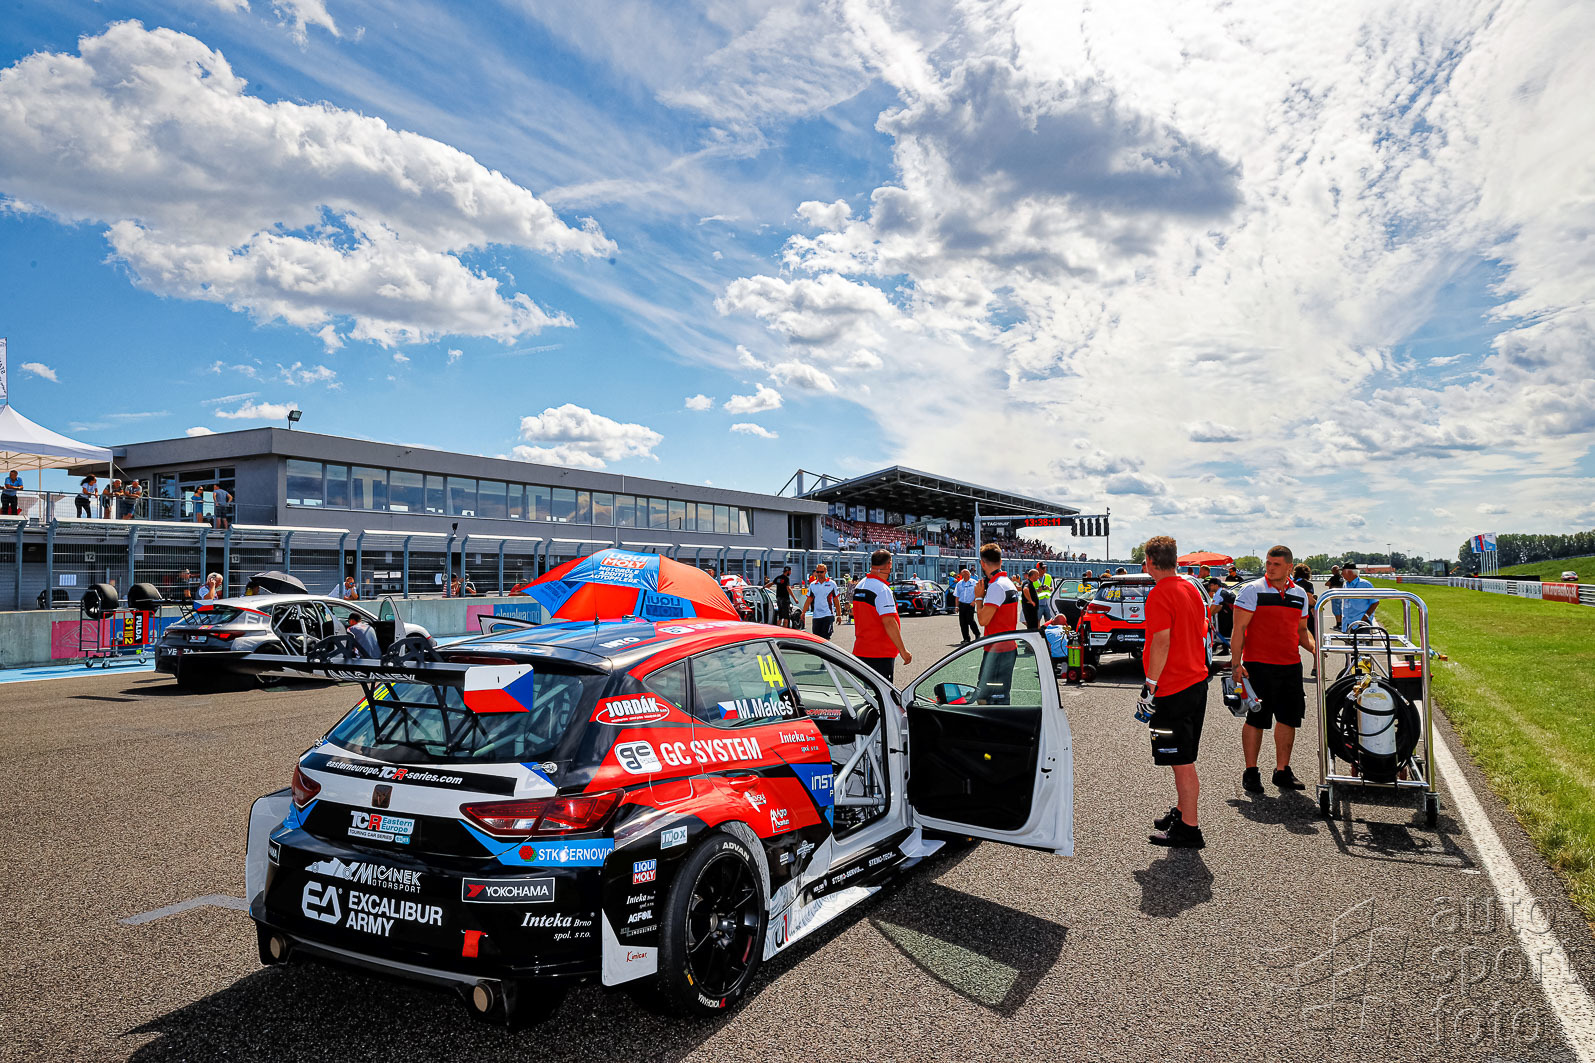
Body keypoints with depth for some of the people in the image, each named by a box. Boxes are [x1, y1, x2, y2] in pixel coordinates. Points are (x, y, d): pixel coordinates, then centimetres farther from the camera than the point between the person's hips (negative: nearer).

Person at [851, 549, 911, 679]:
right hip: (880, 654, -8)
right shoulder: (883, 590, -17)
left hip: (860, 651, 8)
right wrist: (903, 651, -19)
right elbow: (889, 622, -23)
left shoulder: (859, 585, 10)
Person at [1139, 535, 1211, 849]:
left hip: (1173, 691, -9)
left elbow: (1162, 642, -23)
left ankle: (1189, 831, 5)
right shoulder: (1191, 589, 12)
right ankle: (1181, 813, 33)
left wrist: (1151, 686, -20)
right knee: (1184, 760, 20)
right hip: (1197, 682, 10)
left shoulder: (1160, 594, -16)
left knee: (1183, 763, -2)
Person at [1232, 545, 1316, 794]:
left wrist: (1314, 648, 0)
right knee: (1256, 719, 0)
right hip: (1258, 666, -5)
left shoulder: (1300, 594, 12)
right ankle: (1251, 772, 10)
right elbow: (1239, 629, -8)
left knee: (1288, 719, 9)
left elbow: (1301, 630, 20)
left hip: (1291, 666, 5)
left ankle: (1282, 771, 21)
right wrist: (1237, 664, -14)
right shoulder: (1252, 590, -6)